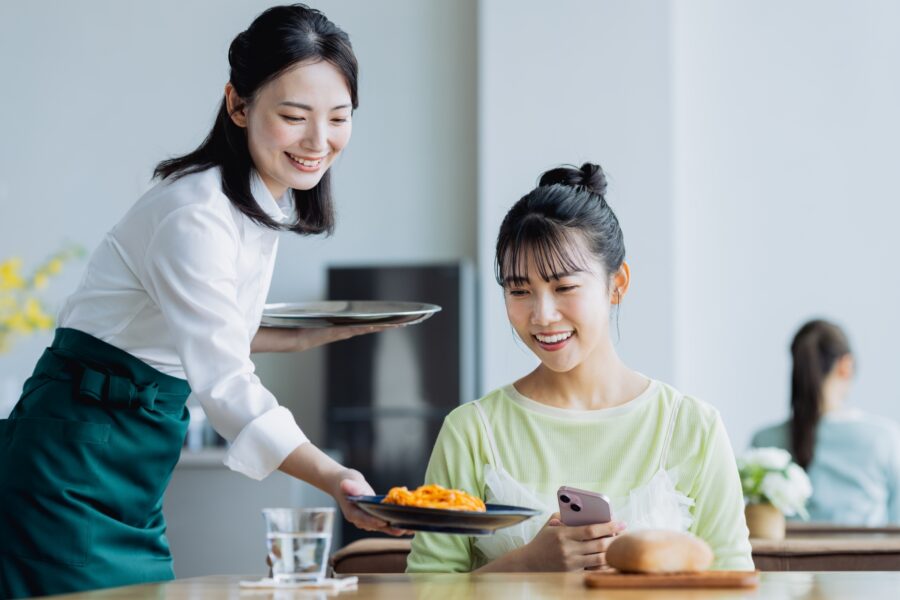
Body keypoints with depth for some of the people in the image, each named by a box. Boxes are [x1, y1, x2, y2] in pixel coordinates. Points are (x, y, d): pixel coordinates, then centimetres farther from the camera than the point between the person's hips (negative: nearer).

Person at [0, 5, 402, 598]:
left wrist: (300, 338, 4)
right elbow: (223, 382, -30)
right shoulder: (196, 214, -23)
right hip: (76, 462, -9)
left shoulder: (267, 201, 7)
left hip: (136, 476, 9)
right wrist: (335, 479, -41)